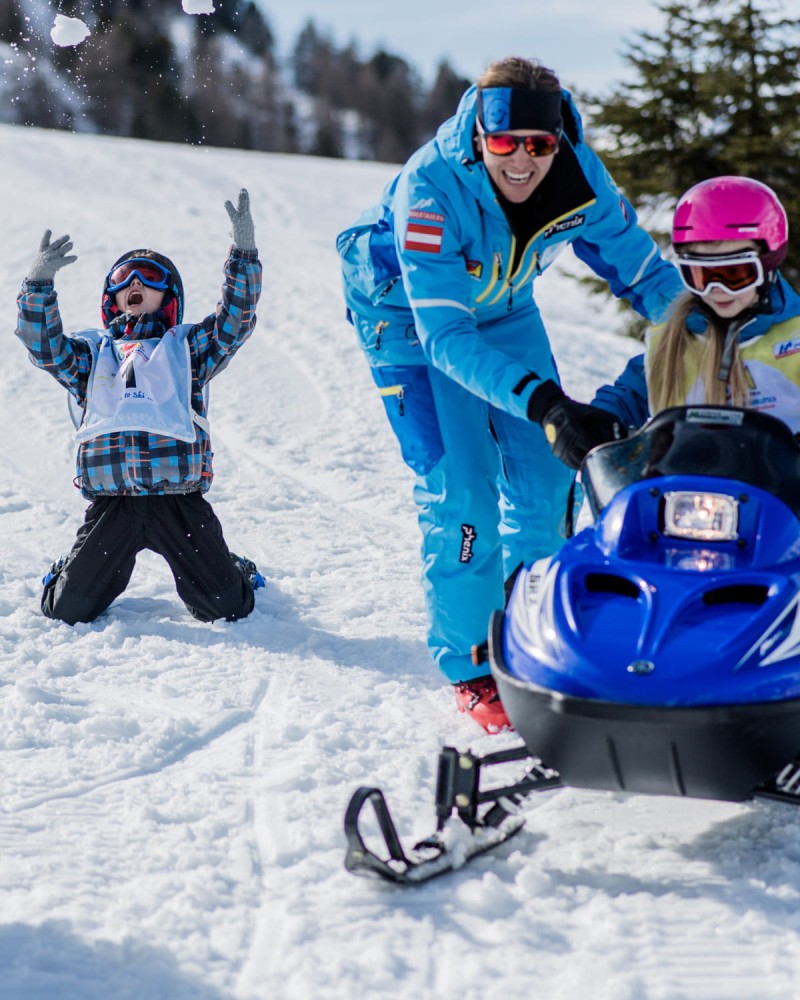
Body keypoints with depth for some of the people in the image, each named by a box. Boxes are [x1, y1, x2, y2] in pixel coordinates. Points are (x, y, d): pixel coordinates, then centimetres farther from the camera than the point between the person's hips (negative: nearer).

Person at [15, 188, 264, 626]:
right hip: (110, 503, 2)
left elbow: (235, 320, 3)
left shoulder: (187, 347, 16)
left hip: (179, 500, -1)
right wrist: (40, 281, -6)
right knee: (68, 610, -2)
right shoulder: (91, 353, 21)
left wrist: (243, 253, -8)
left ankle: (234, 572, 33)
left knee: (227, 607, -4)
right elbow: (43, 344, 6)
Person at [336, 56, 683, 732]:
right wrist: (542, 403, -53)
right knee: (459, 491, -14)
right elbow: (444, 340, -42)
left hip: (504, 309, 5)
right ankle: (471, 670, 1)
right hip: (408, 314, -5)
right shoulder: (429, 191, -37)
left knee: (545, 476, 1)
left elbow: (647, 275, -9)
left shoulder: (579, 178, -24)